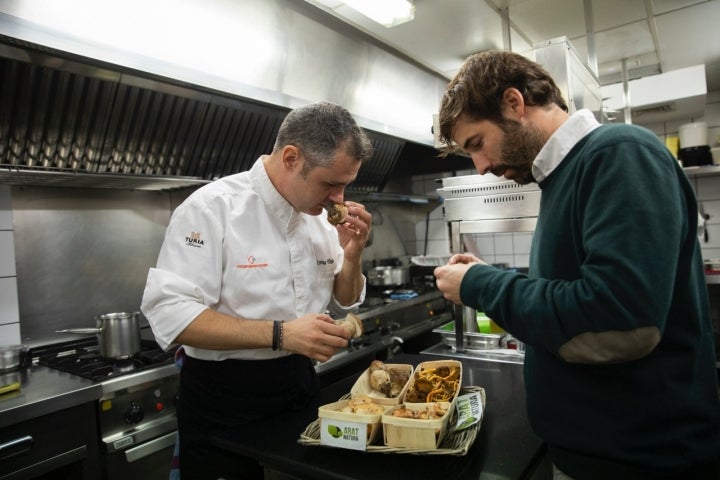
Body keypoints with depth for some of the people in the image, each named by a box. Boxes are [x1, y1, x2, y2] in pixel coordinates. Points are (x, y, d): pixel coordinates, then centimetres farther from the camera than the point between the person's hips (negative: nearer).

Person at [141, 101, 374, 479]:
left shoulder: (319, 217, 1)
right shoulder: (212, 207, -18)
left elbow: (343, 304, 7)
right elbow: (169, 314, -24)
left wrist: (352, 251, -12)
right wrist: (280, 334, -31)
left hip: (299, 384, 7)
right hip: (224, 398, -6)